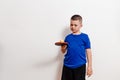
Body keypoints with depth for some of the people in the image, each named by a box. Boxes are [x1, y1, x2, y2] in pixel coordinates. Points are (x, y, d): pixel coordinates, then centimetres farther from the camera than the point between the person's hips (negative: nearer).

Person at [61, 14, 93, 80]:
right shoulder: (68, 37, 5)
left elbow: (88, 52, 0)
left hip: (80, 66, -3)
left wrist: (89, 66, -1)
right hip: (67, 65, 3)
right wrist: (63, 48, -12)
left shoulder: (85, 37, -3)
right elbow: (63, 51, 12)